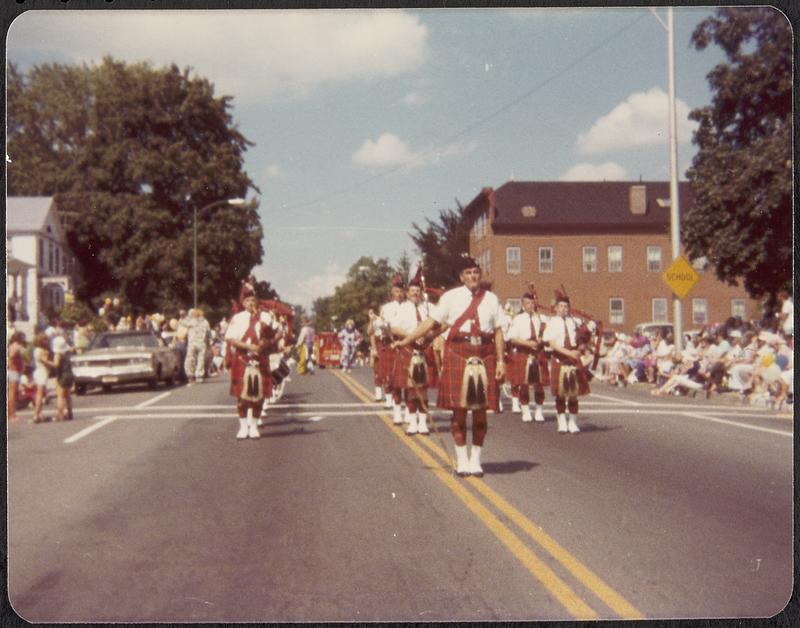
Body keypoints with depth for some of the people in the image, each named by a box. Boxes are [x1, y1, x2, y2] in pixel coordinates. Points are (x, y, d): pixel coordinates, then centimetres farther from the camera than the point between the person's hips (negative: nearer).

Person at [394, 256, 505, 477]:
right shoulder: (451, 297, 2)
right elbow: (430, 322, 0)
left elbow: (498, 331, 7)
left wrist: (500, 361, 1)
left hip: (484, 358, 2)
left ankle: (475, 460, 16)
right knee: (459, 410, 1)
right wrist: (405, 341, -7)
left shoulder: (491, 298, 8)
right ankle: (462, 460, 13)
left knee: (480, 411, 5)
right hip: (458, 357, -2)